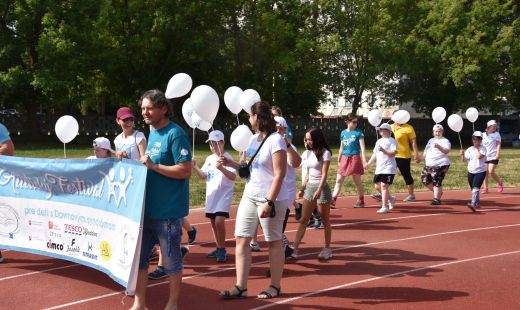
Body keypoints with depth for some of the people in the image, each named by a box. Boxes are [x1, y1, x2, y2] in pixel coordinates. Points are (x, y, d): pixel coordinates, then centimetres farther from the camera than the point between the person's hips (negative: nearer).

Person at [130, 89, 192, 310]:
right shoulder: (152, 133, 12)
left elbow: (186, 171, -19)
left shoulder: (175, 134, -13)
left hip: (168, 211, -8)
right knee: (138, 255, 11)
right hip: (146, 208, 8)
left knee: (171, 259, 6)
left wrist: (153, 166, -22)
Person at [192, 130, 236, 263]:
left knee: (219, 221, -17)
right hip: (211, 195, 7)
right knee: (213, 222, 12)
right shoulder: (209, 159, 10)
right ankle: (218, 248, 24)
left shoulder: (227, 158, -13)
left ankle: (222, 250, -5)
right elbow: (203, 175, 14)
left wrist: (222, 168, -39)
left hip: (224, 195, -7)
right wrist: (195, 166, -2)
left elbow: (233, 176, -23)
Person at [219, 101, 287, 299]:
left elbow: (279, 175, -19)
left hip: (271, 199, -8)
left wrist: (269, 202, -23)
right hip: (249, 196, 8)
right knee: (241, 239, 3)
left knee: (274, 242, 5)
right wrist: (231, 163, 5)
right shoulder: (254, 139, 11)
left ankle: (275, 287, 18)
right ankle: (241, 287, 8)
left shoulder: (275, 140, -15)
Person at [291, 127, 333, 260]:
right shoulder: (307, 153, 9)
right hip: (309, 187, 6)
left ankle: (327, 249, 17)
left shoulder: (325, 153, -9)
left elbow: (324, 174, -15)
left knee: (325, 221, 6)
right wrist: (303, 188, 14)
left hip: (321, 188, -6)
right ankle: (294, 249, 0)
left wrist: (319, 190, -23)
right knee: (303, 220, 2)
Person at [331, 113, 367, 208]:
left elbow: (362, 147, -5)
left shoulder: (358, 132, -2)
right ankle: (332, 201, -2)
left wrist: (364, 160, -14)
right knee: (339, 180, 0)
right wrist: (338, 161, 17)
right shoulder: (343, 133, 9)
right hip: (344, 158, 4)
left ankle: (361, 201, 18)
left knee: (357, 181, 5)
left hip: (355, 158, -4)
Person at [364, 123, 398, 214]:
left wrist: (383, 150, -25)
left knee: (384, 186, -13)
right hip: (379, 168, 9)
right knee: (377, 186, 10)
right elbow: (375, 154, 25)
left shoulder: (392, 141, -6)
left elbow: (394, 153, -17)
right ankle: (390, 198, 31)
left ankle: (384, 207, -9)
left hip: (388, 168, -8)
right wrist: (368, 163, 19)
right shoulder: (379, 141, 19)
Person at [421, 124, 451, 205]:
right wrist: (424, 155, 13)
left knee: (436, 182, -11)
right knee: (425, 179, 9)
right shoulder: (431, 140, 20)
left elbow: (447, 151, -20)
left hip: (440, 165, -8)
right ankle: (438, 192, 26)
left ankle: (436, 199, -3)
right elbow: (426, 151, 30)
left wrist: (439, 146, -34)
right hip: (429, 165, 8)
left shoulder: (445, 141, -3)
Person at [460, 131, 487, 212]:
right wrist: (462, 155, -14)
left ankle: (473, 204, -32)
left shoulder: (483, 148, -6)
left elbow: (479, 156, -24)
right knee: (473, 189, 14)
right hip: (471, 172, 6)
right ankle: (477, 203, 33)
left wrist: (476, 148, -12)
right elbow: (464, 160, 6)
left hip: (480, 172, -6)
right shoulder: (469, 149, 7)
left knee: (476, 188, -21)